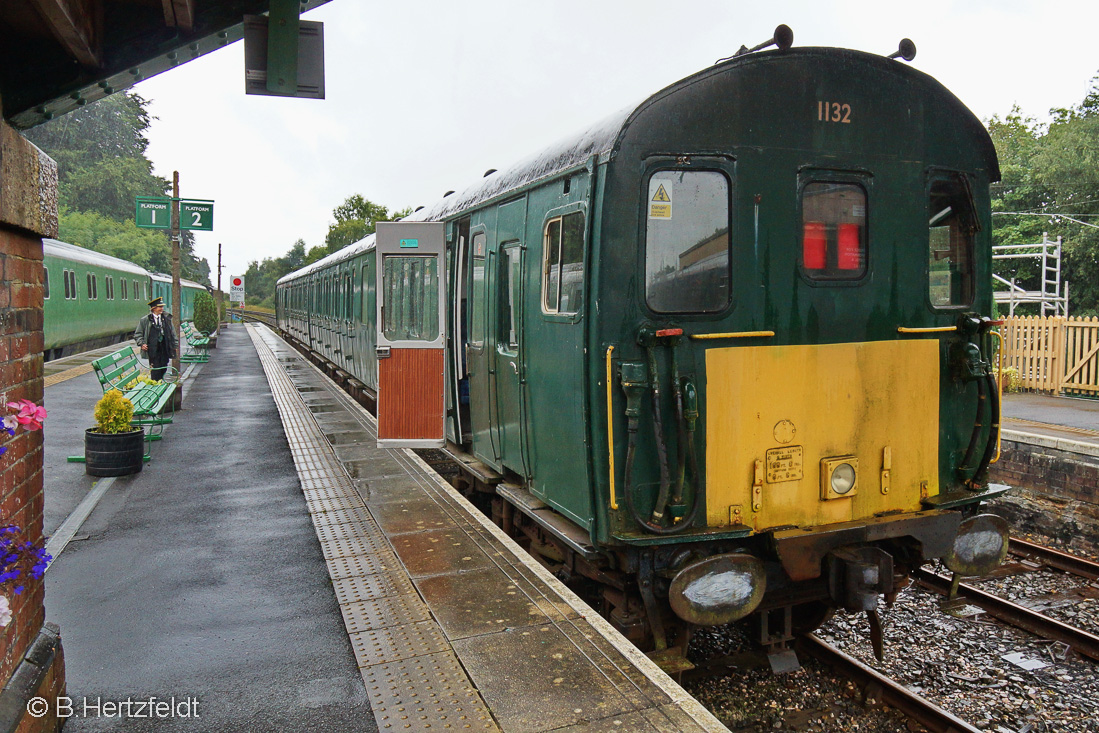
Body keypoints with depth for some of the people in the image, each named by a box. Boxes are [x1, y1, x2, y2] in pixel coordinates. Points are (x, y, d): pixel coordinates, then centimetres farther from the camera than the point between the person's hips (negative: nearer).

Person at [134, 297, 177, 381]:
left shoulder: (167, 318, 9)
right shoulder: (145, 320, 0)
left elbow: (172, 332, 15)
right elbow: (138, 334, 6)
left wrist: (174, 346, 11)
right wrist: (141, 343, -9)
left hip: (165, 349, 3)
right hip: (153, 349, -3)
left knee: (164, 369, 6)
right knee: (155, 370, -5)